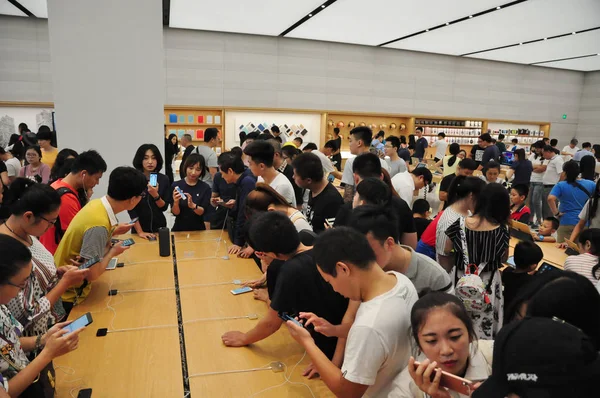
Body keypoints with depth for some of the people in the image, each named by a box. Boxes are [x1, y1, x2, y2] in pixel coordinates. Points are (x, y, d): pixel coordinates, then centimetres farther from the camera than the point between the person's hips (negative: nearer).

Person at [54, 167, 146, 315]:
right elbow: (92, 273, -28)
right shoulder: (99, 224, -33)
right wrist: (112, 252, -14)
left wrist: (112, 232, 0)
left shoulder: (97, 204, -6)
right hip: (69, 295, -8)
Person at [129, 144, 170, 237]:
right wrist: (140, 232, -16)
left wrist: (156, 195, -22)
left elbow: (164, 207, -4)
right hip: (139, 227, -2)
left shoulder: (164, 179, -5)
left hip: (159, 227, 2)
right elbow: (131, 208, -12)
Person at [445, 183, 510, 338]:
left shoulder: (461, 223, -14)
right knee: (485, 327, 16)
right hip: (488, 282, 0)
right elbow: (503, 258, -1)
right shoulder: (502, 230, -14)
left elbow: (446, 250, -4)